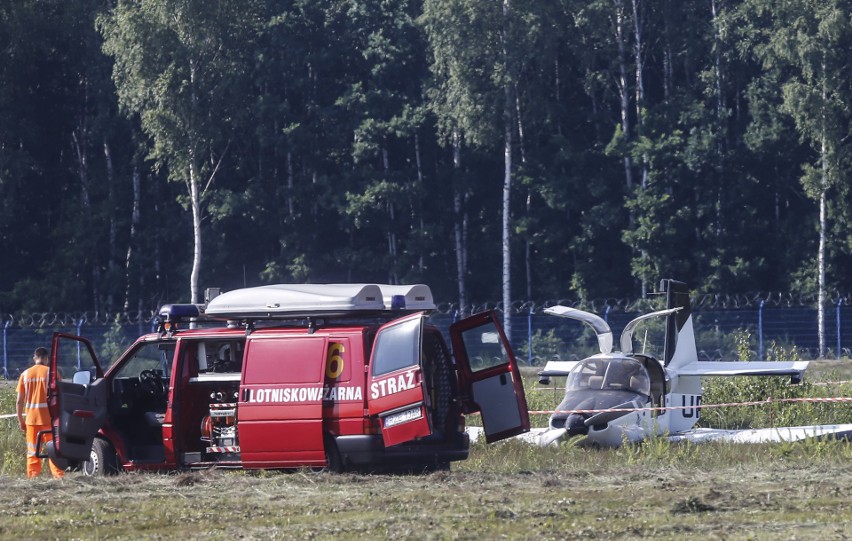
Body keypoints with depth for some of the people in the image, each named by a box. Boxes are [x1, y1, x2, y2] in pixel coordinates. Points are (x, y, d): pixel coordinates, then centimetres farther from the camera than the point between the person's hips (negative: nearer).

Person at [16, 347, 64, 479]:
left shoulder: (26, 374, 5)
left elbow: (19, 401, 4)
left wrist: (21, 421, 12)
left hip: (31, 418, 2)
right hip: (49, 418, -2)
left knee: (32, 452, 7)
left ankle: (33, 477, 5)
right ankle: (58, 476, -4)